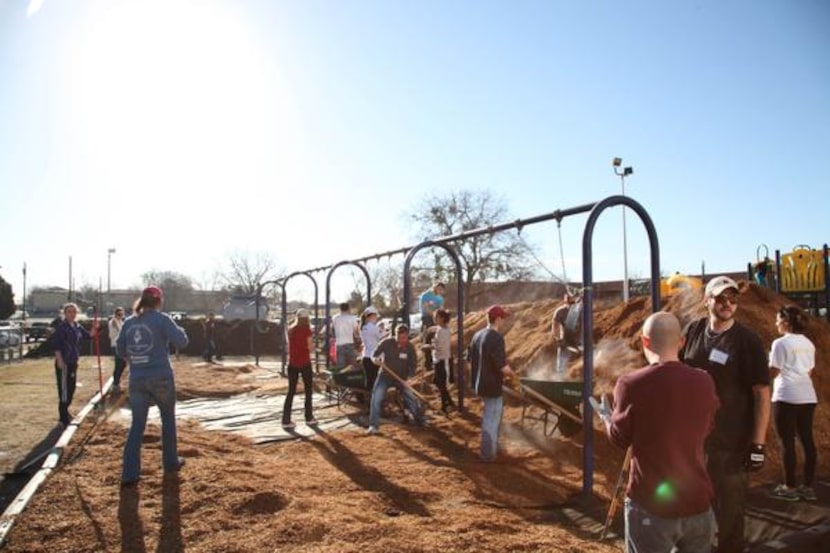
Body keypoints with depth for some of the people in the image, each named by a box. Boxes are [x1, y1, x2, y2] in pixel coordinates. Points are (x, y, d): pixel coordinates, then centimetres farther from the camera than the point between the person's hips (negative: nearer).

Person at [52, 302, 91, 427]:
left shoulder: (77, 326, 11)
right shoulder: (61, 326, -12)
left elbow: (87, 336, 16)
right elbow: (56, 344, -17)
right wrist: (59, 360, -22)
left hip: (73, 362, 9)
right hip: (63, 362, -8)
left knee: (71, 388, 15)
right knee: (64, 389, -6)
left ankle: (65, 412, 28)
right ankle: (64, 417, -1)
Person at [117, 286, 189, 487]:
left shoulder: (128, 322, 6)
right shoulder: (162, 319, -8)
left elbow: (120, 350, 11)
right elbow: (182, 341, -12)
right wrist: (179, 329, 7)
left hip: (137, 380, 4)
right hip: (161, 378, -3)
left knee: (137, 425, 7)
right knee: (168, 419, 16)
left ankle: (129, 473, 2)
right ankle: (171, 462, 27)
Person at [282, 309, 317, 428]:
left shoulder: (290, 330, 8)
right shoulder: (306, 329, -7)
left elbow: (289, 348, 11)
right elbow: (310, 347, -7)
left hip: (292, 363, 4)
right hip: (305, 363, -4)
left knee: (291, 391, 6)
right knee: (308, 390, 10)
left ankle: (286, 420, 1)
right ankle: (309, 418, 14)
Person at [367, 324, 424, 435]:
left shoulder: (410, 348, -10)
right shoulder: (387, 342, -14)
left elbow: (413, 365, -4)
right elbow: (374, 354, -3)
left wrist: (409, 378, -21)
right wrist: (376, 360, -26)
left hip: (401, 378, 1)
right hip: (385, 376, -1)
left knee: (411, 399, -3)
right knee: (376, 398, -15)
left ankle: (420, 420, 20)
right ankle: (374, 425, -4)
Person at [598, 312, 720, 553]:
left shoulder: (631, 385, -17)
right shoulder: (704, 382, -5)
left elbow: (619, 438, -3)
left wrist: (605, 417, 18)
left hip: (651, 505, -4)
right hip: (698, 502, 4)